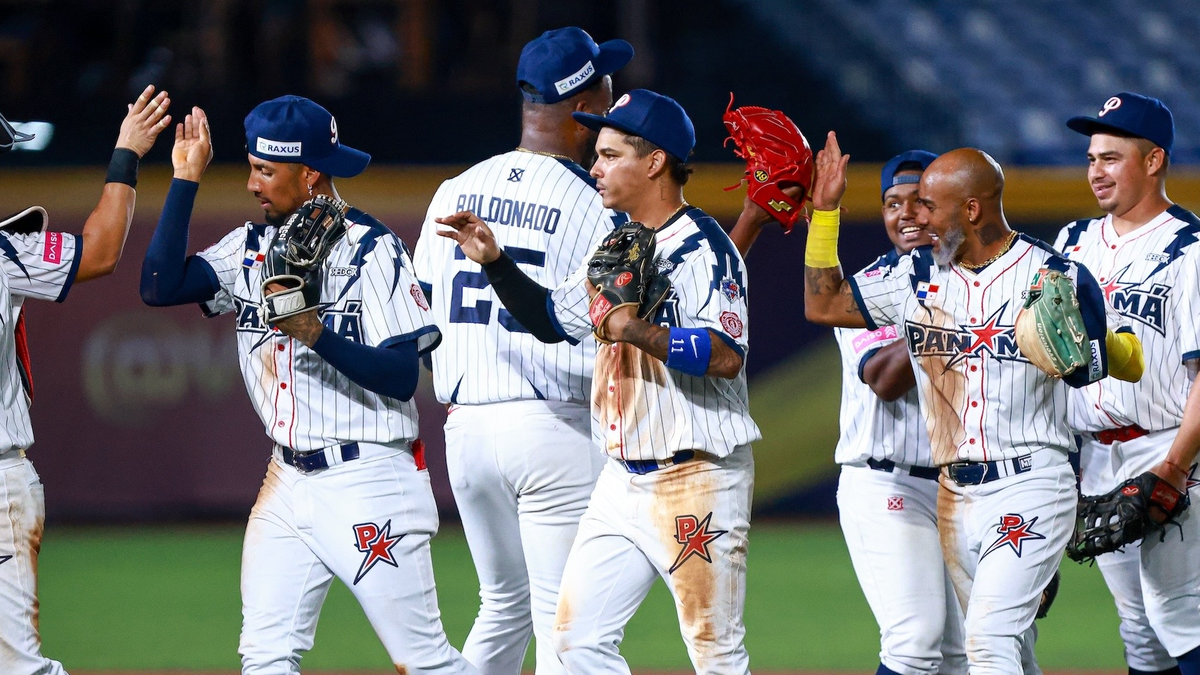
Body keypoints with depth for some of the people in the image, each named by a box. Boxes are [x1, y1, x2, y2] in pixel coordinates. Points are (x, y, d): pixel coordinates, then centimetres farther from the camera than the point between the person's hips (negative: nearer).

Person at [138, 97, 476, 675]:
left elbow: (401, 375, -16)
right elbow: (160, 286, -4)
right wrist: (186, 179, -4)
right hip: (287, 481, 6)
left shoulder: (370, 249, -10)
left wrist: (316, 333, -30)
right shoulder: (251, 246, 9)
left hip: (369, 481, -6)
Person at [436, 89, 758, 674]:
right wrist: (494, 263, 10)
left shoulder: (701, 247, -14)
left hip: (697, 480, -9)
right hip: (623, 480, 9)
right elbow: (551, 318, 23)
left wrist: (633, 329, -25)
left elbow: (725, 357, -26)